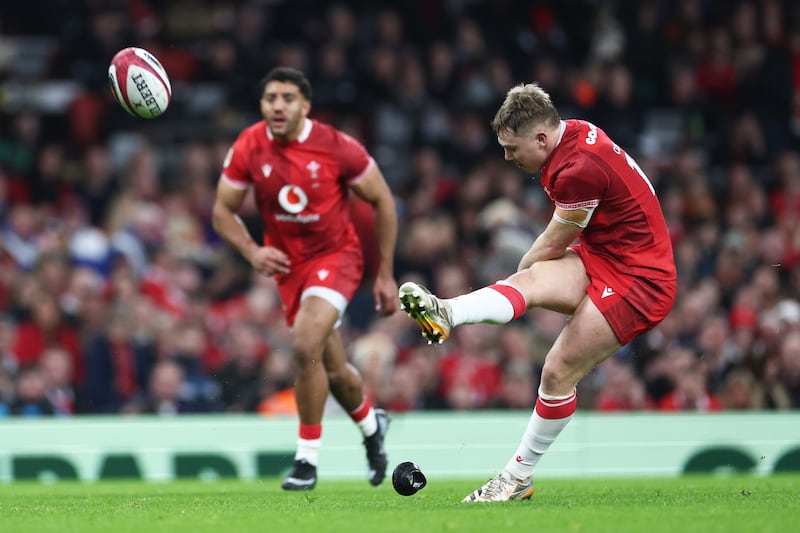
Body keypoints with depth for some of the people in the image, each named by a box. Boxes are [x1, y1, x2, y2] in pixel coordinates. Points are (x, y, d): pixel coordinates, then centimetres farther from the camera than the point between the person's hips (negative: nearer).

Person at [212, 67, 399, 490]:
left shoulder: (337, 147, -18)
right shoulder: (248, 148, -11)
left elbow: (382, 201, -6)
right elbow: (223, 211, 1)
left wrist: (385, 274, -4)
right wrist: (252, 251, -19)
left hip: (336, 255, -4)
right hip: (287, 263, 4)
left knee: (305, 346, -27)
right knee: (333, 370, 12)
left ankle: (307, 459, -14)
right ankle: (371, 424, 46)